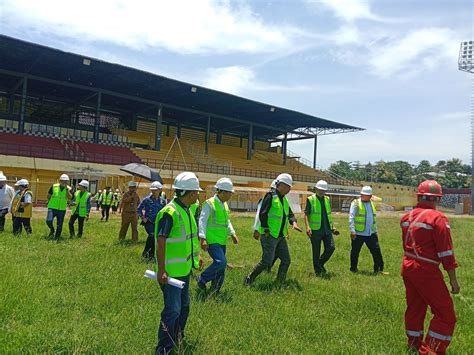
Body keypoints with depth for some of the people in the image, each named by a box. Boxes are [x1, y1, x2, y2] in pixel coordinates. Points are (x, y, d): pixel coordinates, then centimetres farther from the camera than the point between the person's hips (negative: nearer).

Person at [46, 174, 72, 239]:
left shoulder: (69, 189, -2)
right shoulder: (54, 186, -2)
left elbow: (70, 197, -20)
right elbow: (48, 195, 12)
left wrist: (66, 188, -23)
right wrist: (50, 202, 12)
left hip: (62, 209, 1)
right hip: (52, 208, -1)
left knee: (59, 225, 6)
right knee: (49, 221, -20)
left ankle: (56, 237, 22)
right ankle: (52, 230, 10)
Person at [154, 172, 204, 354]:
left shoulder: (186, 210, 7)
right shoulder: (170, 212, -23)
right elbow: (161, 242, -24)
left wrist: (196, 255, 20)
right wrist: (161, 270, -25)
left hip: (184, 269, 10)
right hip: (171, 271, -10)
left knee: (184, 306, 22)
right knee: (173, 310, -2)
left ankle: (177, 339, 42)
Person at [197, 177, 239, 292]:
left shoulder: (224, 204, 15)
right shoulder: (209, 204, -11)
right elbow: (202, 221, -15)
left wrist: (232, 233, 16)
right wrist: (202, 238, -21)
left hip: (222, 241, 8)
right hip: (212, 240, -8)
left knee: (221, 266, 10)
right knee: (221, 262, -20)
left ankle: (215, 289, 25)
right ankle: (202, 279, 0)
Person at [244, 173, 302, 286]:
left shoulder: (284, 199, 14)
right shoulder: (271, 196, -13)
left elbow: (290, 213, 19)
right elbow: (262, 214, -19)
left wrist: (293, 222, -2)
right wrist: (266, 231, -20)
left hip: (281, 236, 9)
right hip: (270, 236, -9)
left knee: (286, 260, 9)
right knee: (267, 261, -8)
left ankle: (280, 282, 21)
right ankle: (249, 279, 8)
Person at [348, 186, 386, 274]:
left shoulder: (371, 204, 14)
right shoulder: (356, 203, -6)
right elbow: (351, 218, -11)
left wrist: (375, 230, 20)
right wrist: (352, 231, -18)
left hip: (371, 234, 5)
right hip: (358, 234, -5)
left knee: (376, 250, 3)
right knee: (355, 252, 5)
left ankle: (378, 269, 13)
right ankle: (353, 269, 21)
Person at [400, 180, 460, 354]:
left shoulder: (407, 217, 5)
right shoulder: (437, 218, -14)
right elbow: (446, 252, -14)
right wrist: (453, 280, -9)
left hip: (407, 267, 7)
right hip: (426, 270, -7)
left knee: (415, 308, 21)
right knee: (445, 314, 5)